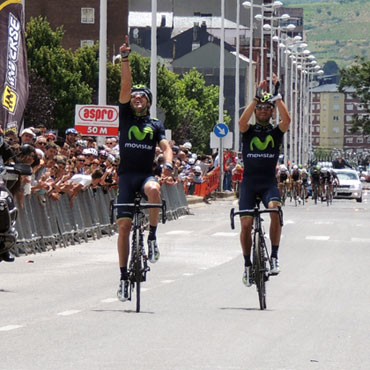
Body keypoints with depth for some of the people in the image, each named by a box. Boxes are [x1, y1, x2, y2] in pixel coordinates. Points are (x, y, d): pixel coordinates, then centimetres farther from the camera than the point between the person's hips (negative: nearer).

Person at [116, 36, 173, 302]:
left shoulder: (156, 125, 11)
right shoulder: (125, 117, 9)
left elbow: (165, 146, -1)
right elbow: (125, 86, -1)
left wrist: (168, 163, -22)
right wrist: (125, 59, -10)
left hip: (146, 173, -1)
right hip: (126, 174, 1)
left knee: (153, 189, -37)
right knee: (124, 224, -5)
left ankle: (152, 237, -22)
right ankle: (124, 276, 3)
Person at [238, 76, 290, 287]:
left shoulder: (276, 132, 6)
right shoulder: (248, 131, 6)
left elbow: (287, 120, -15)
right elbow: (242, 122, -18)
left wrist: (277, 96, -16)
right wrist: (256, 98, -21)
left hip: (269, 182, -1)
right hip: (249, 181, 1)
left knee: (274, 209, -30)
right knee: (246, 223, -6)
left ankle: (274, 256, -20)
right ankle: (247, 264, 13)